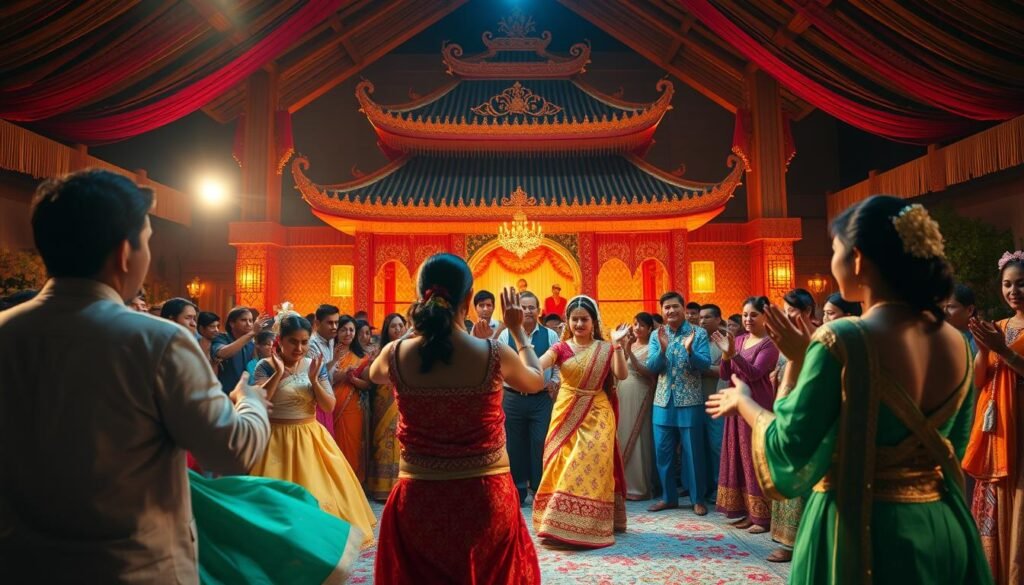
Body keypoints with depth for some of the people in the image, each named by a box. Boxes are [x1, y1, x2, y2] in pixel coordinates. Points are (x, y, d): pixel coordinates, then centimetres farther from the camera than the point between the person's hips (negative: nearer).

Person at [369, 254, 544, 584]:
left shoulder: (395, 354, -10)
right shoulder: (494, 354, -14)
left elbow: (374, 375, 16)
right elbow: (536, 380, 9)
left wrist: (413, 327, 16)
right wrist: (518, 330, 19)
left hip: (417, 499, 1)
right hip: (485, 498, 0)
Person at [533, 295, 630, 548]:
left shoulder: (605, 348, 3)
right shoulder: (560, 348, 0)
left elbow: (622, 375, -9)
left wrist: (618, 345, -17)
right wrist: (523, 341, -33)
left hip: (596, 415, -1)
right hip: (567, 415, 1)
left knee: (590, 466, -5)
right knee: (564, 466, 4)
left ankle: (588, 526, 5)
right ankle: (560, 523, 17)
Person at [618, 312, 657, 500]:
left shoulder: (651, 348, -5)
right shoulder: (629, 345, 13)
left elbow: (648, 373, -18)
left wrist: (629, 353, -23)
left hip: (640, 398, -6)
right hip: (622, 396, 6)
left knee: (637, 439, -1)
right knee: (623, 437, 9)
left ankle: (639, 486, 9)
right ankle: (624, 483, 20)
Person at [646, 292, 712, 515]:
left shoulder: (699, 333, -4)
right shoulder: (657, 335, 5)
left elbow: (705, 364, -13)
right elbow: (651, 367, -4)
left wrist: (689, 350, -32)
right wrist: (663, 349, -22)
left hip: (690, 402, -3)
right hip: (663, 402, 3)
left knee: (693, 452, 4)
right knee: (663, 452, 9)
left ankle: (698, 499, 18)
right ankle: (668, 497, 23)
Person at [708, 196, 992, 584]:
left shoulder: (843, 340, -21)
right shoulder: (957, 343, 0)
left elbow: (788, 454, -18)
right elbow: (952, 444, 14)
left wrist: (743, 401, 0)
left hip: (861, 530, -6)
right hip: (944, 529, 6)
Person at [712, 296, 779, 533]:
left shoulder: (769, 344, -8)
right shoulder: (738, 340, 10)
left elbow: (755, 373, -21)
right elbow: (725, 375, 6)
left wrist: (733, 353, -30)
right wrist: (725, 354, -12)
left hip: (758, 407, -7)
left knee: (757, 460, -2)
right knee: (739, 459, 10)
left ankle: (763, 516, 7)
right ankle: (748, 511, 21)